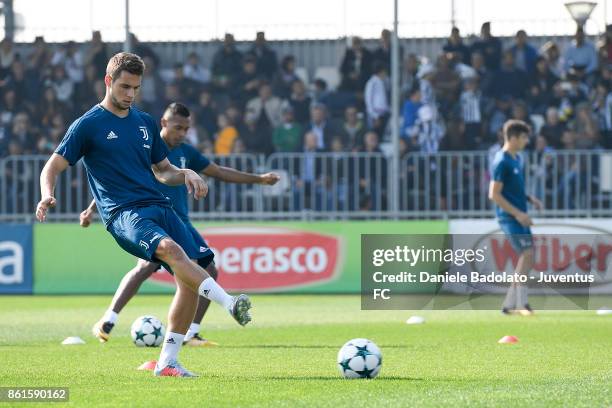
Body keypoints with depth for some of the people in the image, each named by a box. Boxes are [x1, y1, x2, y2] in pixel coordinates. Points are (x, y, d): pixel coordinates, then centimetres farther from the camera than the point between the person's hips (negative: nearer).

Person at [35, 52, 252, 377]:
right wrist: (47, 195, -19)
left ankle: (167, 362, -1)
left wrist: (186, 175, 6)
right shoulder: (88, 125, 4)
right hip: (123, 214, -6)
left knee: (191, 276, -10)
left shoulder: (145, 123, 20)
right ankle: (230, 304, -47)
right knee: (170, 249, -34)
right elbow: (53, 167, 3)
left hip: (158, 206, 6)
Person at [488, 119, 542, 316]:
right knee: (527, 253, -17)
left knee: (527, 258, 7)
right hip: (509, 217, -9)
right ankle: (521, 303, -13)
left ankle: (510, 304, 13)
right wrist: (517, 213, -19)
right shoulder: (501, 162, -14)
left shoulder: (518, 159, 13)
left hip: (519, 216, 9)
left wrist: (529, 198, 7)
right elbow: (494, 194, -17)